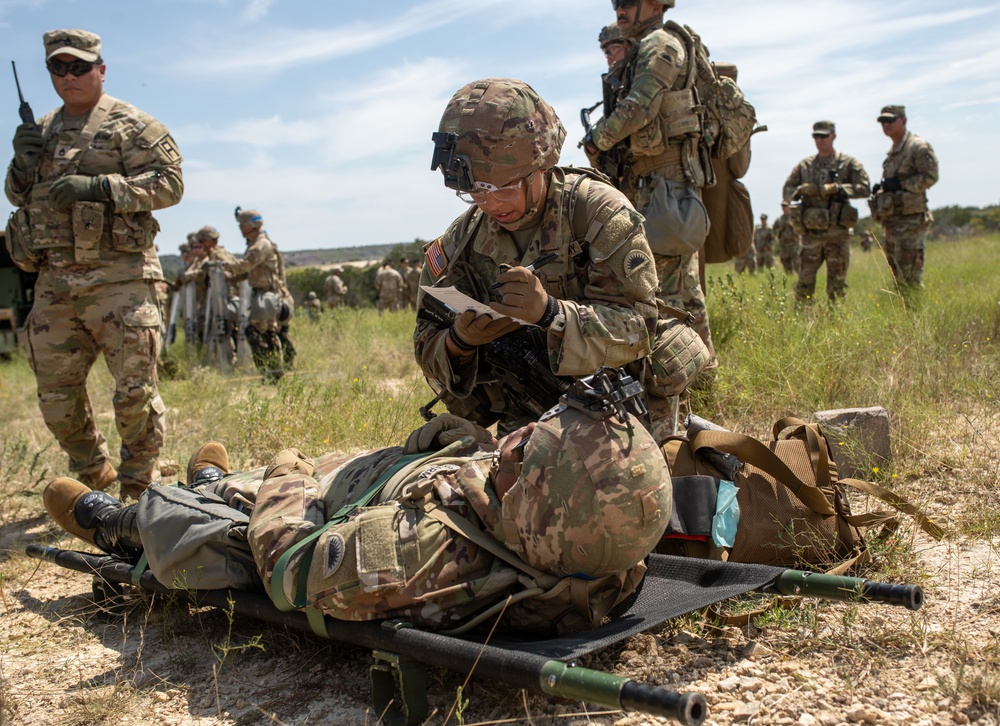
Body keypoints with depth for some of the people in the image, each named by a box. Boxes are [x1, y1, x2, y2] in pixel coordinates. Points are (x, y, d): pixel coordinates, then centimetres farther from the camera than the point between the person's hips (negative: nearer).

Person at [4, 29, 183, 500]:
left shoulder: (130, 124, 1)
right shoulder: (43, 131, 20)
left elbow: (170, 182, -9)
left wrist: (99, 185, -18)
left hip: (118, 278, -6)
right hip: (54, 283, 6)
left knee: (134, 390, -5)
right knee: (57, 399, 9)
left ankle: (139, 489, 13)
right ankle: (94, 482, 29)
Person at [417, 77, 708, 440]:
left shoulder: (600, 212, -12)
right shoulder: (457, 245, 0)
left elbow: (637, 328, -18)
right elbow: (428, 352, 5)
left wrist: (550, 312, -36)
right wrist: (457, 341, -19)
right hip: (526, 428, 3)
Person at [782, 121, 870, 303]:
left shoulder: (849, 163, 4)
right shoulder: (804, 165, 12)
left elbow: (864, 188, -5)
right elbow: (786, 191, 12)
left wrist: (837, 188, -16)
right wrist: (802, 190, -8)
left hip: (837, 233, -2)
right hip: (811, 233, 2)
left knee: (837, 285, 3)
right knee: (804, 283, 1)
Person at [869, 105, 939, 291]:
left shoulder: (919, 147, -7)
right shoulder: (892, 152, 20)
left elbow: (930, 177, -15)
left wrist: (900, 184, -18)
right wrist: (880, 189, 9)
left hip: (911, 220, -9)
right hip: (891, 222, 9)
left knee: (909, 276, -11)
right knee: (896, 274, 12)